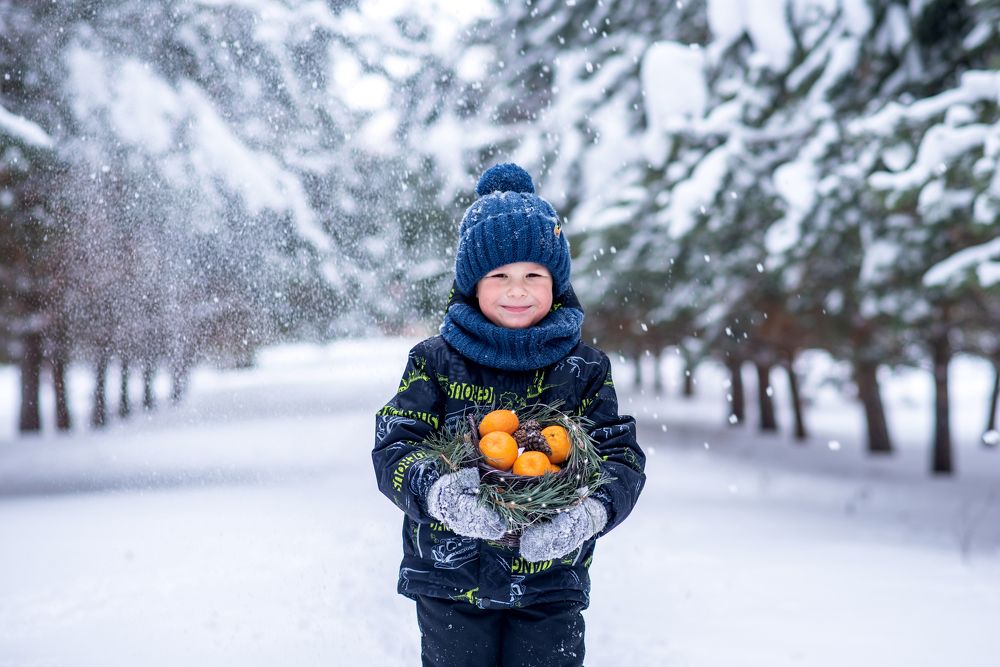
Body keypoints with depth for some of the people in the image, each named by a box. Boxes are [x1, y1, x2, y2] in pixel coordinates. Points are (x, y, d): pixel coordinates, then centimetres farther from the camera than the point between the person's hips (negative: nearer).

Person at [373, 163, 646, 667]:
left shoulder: (584, 370, 2)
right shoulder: (436, 361, 0)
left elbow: (621, 457, -4)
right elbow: (394, 447, -8)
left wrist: (591, 512, -27)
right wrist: (437, 491, -30)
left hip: (551, 585, 1)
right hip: (450, 581, 0)